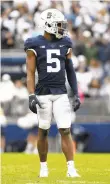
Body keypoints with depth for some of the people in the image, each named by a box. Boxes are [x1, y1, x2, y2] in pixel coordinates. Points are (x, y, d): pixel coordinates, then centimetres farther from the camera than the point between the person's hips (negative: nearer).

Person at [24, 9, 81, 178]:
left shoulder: (65, 44, 8)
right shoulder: (35, 45, -3)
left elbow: (70, 71, 13)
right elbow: (30, 73, -4)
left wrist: (76, 94, 9)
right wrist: (31, 96, -13)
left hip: (61, 94, 2)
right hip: (43, 94, -2)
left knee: (65, 131, -5)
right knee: (43, 131, 6)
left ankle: (71, 168, -6)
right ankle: (43, 167, 19)